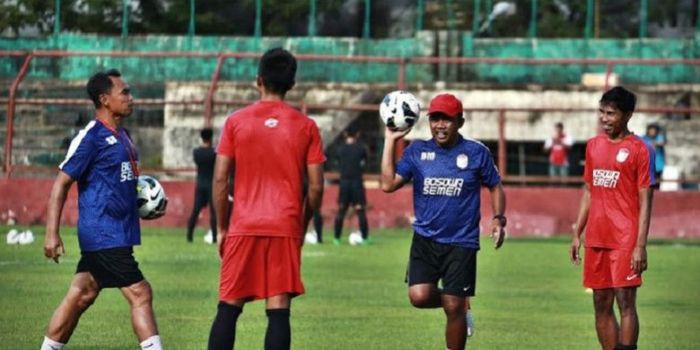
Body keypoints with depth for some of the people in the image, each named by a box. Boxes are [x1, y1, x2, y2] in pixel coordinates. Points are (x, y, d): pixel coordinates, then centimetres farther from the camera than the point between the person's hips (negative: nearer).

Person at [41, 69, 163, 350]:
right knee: (140, 293, -10)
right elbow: (61, 183, -13)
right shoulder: (91, 137, -13)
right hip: (105, 235, -9)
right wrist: (52, 233, -18)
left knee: (80, 296, 10)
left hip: (118, 233, 9)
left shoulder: (121, 135, 14)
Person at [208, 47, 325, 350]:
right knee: (278, 310, -1)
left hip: (243, 227, 0)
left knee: (228, 308, 5)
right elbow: (316, 187, 1)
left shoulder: (236, 122, 1)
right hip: (285, 228, 0)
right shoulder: (305, 127, 2)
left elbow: (220, 180, 0)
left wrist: (222, 227, 9)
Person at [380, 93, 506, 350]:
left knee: (454, 307, -3)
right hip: (425, 239, 2)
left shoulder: (476, 152, -2)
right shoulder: (417, 151, 2)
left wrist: (498, 219, -5)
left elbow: (495, 187, 10)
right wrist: (390, 141, -8)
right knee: (419, 296, -16)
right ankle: (458, 306, 18)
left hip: (461, 243, -2)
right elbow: (388, 184, -6)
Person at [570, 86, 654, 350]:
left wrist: (640, 246, -14)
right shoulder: (593, 146, 13)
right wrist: (577, 234, 14)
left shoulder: (638, 149, -6)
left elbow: (645, 201, -8)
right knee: (601, 306, 9)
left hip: (625, 239, -7)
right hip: (596, 239, 7)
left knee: (625, 302, -10)